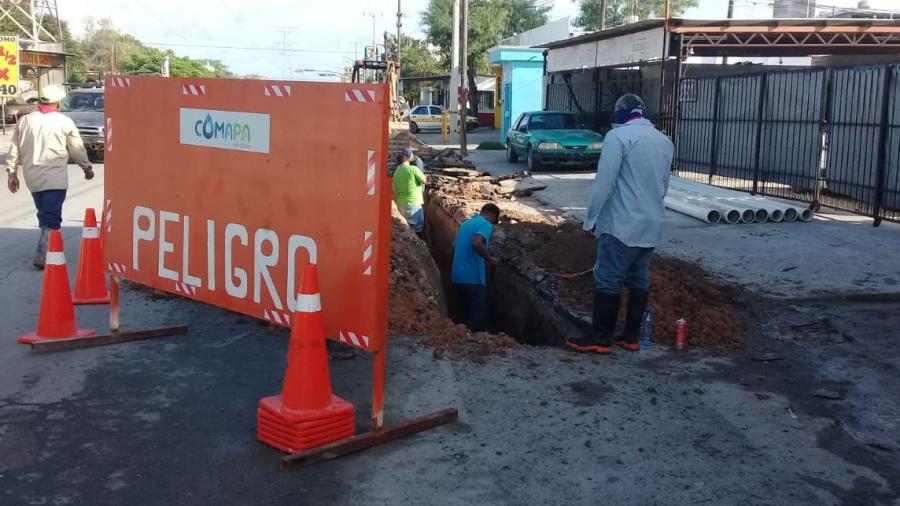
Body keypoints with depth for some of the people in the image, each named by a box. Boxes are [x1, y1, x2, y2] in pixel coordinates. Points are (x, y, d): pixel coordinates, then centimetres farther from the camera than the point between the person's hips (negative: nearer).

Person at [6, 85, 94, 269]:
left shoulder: (25, 120, 8)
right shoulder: (64, 122, -3)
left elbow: (14, 149, 11)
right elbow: (77, 149, 4)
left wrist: (12, 173, 19)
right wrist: (87, 167, 18)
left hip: (32, 177, 5)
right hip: (55, 177, -5)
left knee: (44, 214, 20)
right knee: (51, 218, -7)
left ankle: (47, 249, 30)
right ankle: (42, 256, -16)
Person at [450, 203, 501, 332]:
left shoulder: (466, 223, 18)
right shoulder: (486, 224, -6)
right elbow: (476, 244, -25)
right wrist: (489, 259, -10)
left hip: (457, 278, 8)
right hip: (473, 279, -8)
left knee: (467, 317, 18)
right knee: (476, 322, 0)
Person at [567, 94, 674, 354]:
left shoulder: (618, 136, -10)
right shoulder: (664, 141, 13)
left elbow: (603, 182, -14)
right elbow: (664, 185, 18)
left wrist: (591, 218, -7)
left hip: (621, 224, -7)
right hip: (652, 225, 8)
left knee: (608, 280, -3)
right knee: (639, 280, 12)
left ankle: (600, 337, 0)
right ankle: (631, 336, 16)